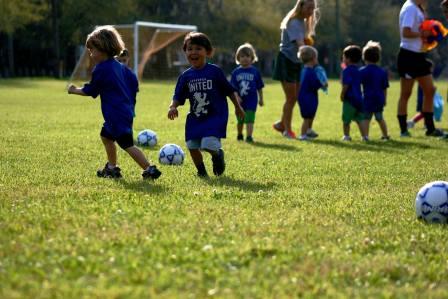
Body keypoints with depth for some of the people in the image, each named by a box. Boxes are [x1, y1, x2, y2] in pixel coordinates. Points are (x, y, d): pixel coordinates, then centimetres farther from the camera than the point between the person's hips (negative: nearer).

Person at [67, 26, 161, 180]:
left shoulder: (101, 69, -13)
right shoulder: (119, 66, 13)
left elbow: (90, 90, -5)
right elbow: (133, 81, 18)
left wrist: (75, 90, 11)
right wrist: (129, 101, 24)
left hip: (117, 115, -10)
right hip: (126, 110, 10)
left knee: (127, 144, -10)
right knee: (106, 136, 24)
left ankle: (149, 169, -14)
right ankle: (112, 168, 32)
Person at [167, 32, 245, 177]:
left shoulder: (215, 71, -6)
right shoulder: (185, 76, 4)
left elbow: (230, 91, 2)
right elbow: (178, 97, 5)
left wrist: (238, 107, 4)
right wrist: (173, 107, -14)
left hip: (215, 116, -4)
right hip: (195, 118, 5)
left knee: (208, 144, -21)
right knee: (192, 146, 2)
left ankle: (218, 155, 15)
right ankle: (201, 171, 28)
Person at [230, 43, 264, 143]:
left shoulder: (255, 71, 0)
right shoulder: (236, 72, 1)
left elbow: (259, 87, 6)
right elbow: (233, 87, -3)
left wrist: (261, 99, 8)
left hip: (251, 100, -2)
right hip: (240, 100, 2)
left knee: (249, 119, -12)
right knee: (240, 120, 16)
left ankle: (249, 136, -14)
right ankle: (239, 135, 36)